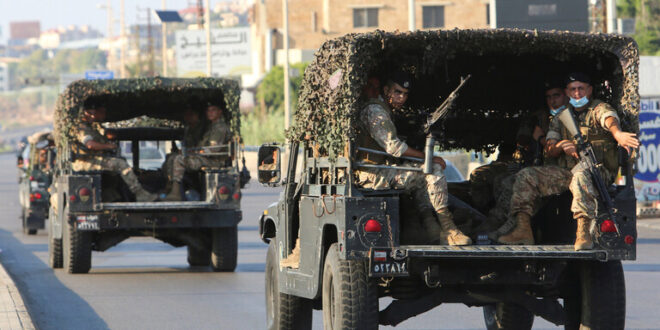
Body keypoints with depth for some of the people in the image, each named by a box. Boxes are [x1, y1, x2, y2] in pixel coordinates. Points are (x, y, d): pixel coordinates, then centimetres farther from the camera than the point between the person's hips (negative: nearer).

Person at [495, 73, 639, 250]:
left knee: (580, 173, -41)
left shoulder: (599, 109, 0)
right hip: (567, 172, 6)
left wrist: (618, 134, -53)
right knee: (526, 176, -6)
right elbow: (549, 152, 13)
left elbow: (610, 119, -27)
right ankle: (523, 229, -12)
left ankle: (583, 233, -51)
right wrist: (561, 146, -13)